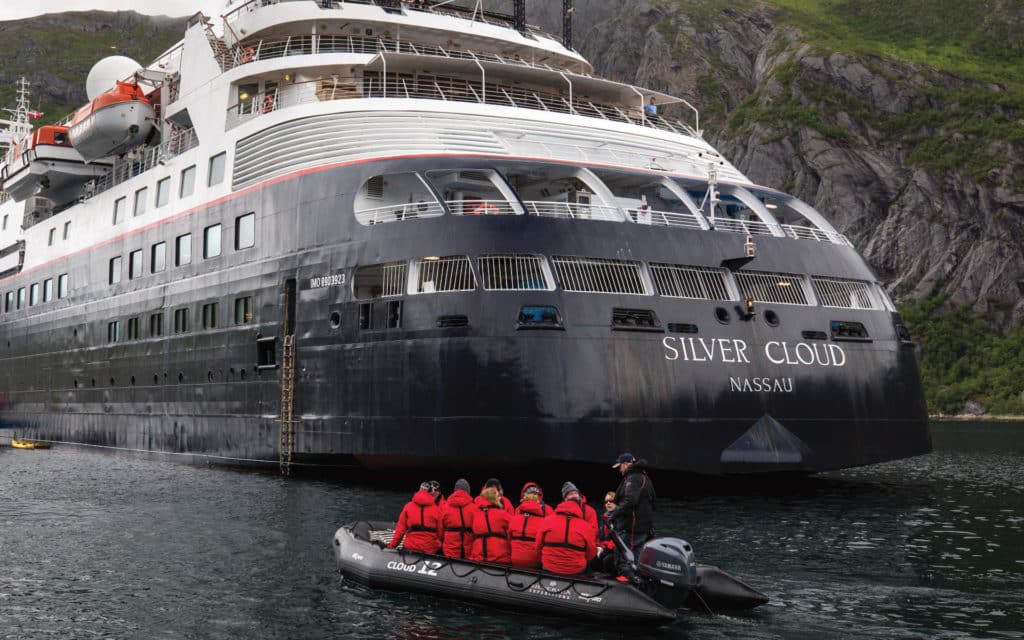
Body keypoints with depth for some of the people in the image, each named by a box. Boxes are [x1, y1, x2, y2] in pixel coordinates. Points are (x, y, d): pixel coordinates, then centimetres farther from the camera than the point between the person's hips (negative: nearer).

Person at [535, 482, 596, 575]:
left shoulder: (548, 520, -4)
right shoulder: (585, 526, -9)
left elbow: (538, 546, 6)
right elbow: (591, 554, 1)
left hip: (549, 568, 2)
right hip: (576, 571, -2)